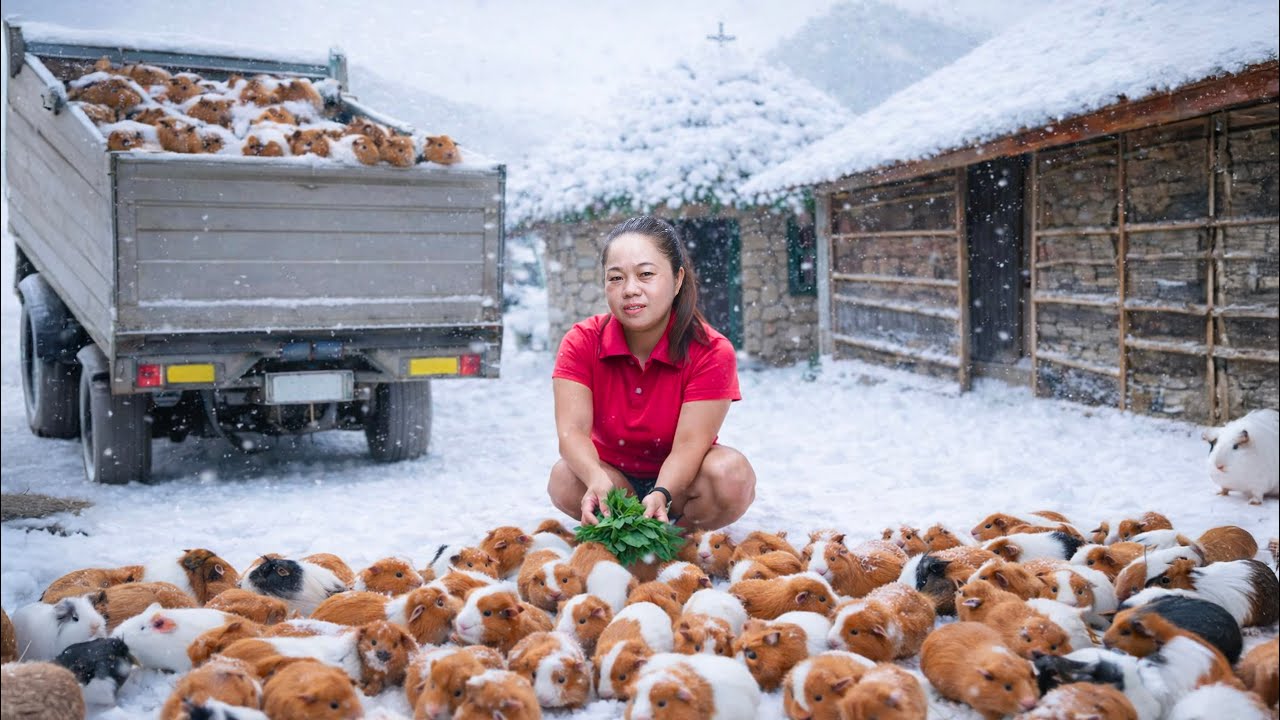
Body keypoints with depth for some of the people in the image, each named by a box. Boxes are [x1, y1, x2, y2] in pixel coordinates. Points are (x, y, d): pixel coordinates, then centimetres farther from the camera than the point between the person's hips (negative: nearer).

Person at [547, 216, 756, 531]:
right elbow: (572, 431, -25)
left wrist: (662, 494, -48)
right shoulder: (580, 343, -14)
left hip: (679, 477, -1)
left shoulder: (711, 352, -19)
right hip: (610, 473, 1)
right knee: (564, 478, -31)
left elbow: (689, 443, -26)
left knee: (731, 474, -32)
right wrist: (597, 480, -48)